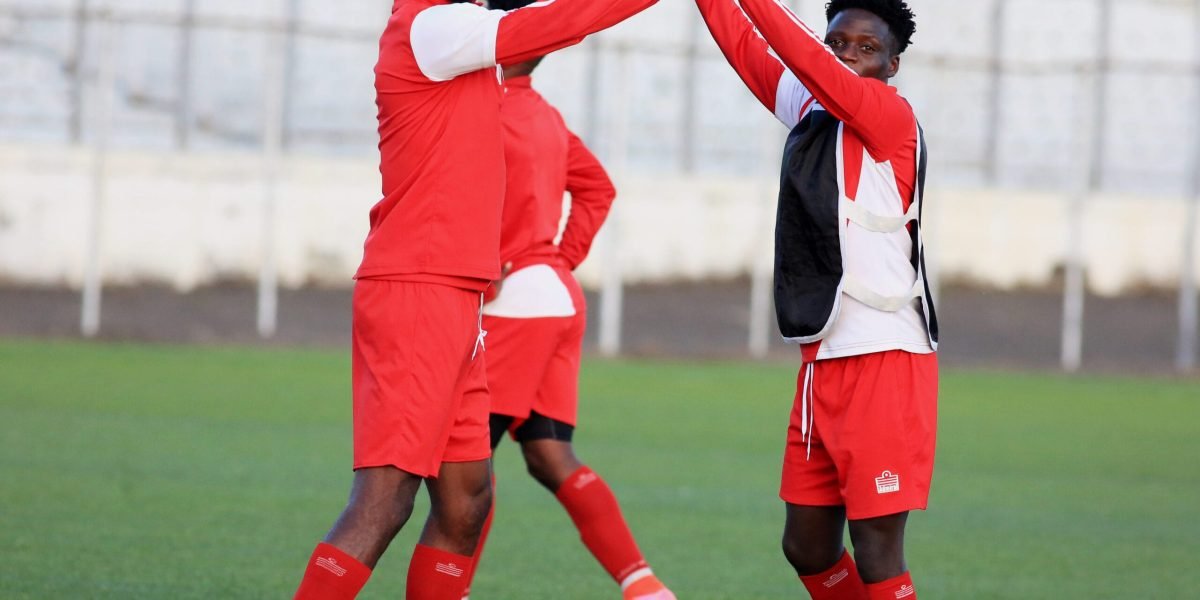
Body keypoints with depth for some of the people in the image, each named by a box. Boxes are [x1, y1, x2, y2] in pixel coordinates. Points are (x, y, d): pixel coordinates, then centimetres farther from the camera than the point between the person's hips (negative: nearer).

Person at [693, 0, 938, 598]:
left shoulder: (892, 118, -9)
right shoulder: (809, 109, 11)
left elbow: (810, 64, -21)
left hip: (884, 361, -8)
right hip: (822, 362, 8)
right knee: (808, 547, 11)